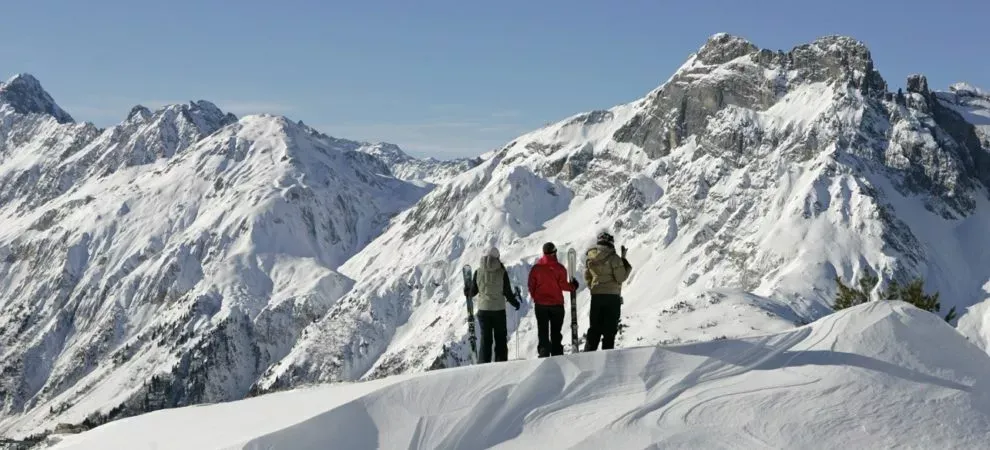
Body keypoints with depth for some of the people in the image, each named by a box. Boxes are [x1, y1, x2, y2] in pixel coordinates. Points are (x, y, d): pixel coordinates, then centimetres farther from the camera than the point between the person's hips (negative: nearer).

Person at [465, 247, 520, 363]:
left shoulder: (478, 272, -5)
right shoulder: (502, 272, -10)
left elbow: (473, 291, 2)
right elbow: (507, 292, -6)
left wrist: (467, 293, 25)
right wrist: (515, 302, 13)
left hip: (483, 309, 2)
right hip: (499, 309, -1)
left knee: (485, 338, 9)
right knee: (500, 338, 10)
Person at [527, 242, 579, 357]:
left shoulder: (536, 268, -3)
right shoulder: (559, 268, -11)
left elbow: (531, 286, 0)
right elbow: (563, 285, -11)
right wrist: (573, 287, 8)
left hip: (540, 304, 1)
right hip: (557, 304, -1)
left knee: (543, 332, 7)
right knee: (556, 332, 9)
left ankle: (543, 353, -3)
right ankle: (557, 354, 7)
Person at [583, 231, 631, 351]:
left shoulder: (589, 257, 2)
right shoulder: (613, 258, -14)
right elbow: (621, 277, -12)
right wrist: (624, 259, -5)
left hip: (595, 296, 5)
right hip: (612, 296, -4)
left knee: (594, 329, 13)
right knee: (610, 329, 3)